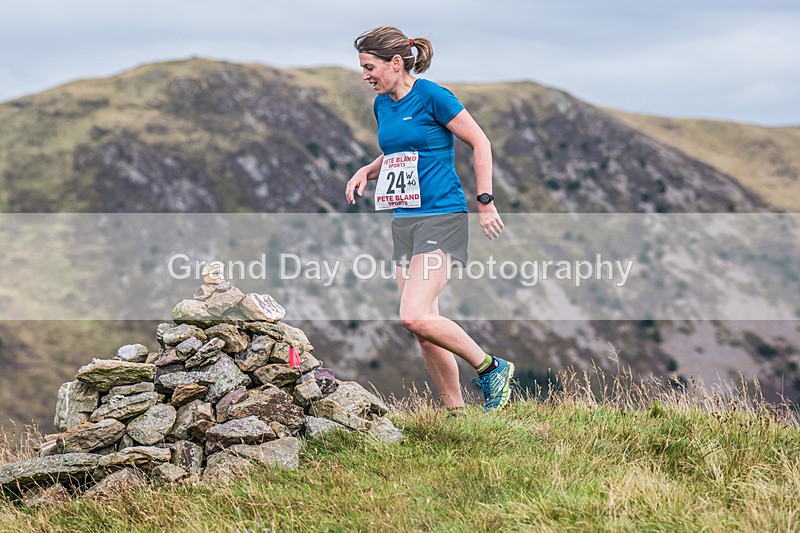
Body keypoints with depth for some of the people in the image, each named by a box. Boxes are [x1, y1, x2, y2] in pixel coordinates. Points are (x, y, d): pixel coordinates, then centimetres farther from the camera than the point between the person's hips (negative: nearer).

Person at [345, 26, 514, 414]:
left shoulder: (431, 96, -11)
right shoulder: (382, 105, 11)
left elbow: (479, 142, -6)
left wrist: (486, 203, -7)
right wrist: (367, 171, 7)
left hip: (440, 218, -8)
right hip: (403, 220, 8)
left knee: (415, 317, -21)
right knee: (424, 330, 6)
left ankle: (492, 368, -2)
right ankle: (457, 414, 15)